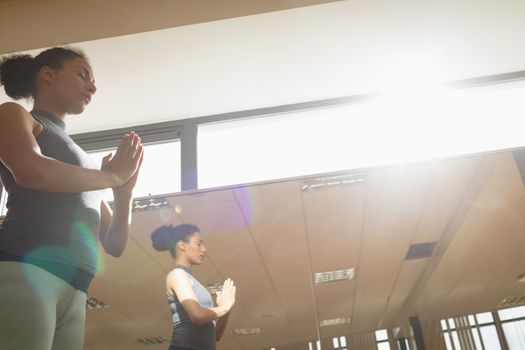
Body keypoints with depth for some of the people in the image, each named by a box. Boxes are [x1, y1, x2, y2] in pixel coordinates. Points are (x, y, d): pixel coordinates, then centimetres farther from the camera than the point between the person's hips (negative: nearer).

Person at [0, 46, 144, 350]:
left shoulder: (80, 161, 28)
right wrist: (111, 176, 1)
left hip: (74, 292, 7)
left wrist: (125, 189, 5)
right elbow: (32, 172, -14)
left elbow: (114, 245, 22)